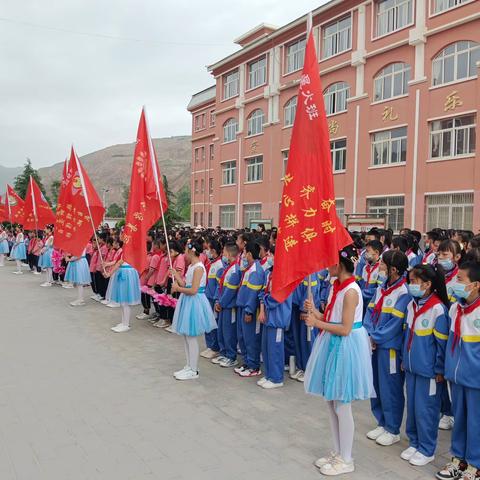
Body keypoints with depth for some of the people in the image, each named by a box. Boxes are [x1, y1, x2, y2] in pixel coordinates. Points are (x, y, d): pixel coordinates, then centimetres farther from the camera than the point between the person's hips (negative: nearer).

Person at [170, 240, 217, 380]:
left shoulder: (198, 267, -18)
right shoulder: (191, 266, 11)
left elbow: (193, 290, -22)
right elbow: (186, 285, 9)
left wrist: (178, 288, -11)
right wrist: (176, 275, 13)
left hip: (194, 302, -10)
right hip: (188, 301, 10)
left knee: (191, 337, -1)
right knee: (186, 336, 15)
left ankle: (193, 370, 10)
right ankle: (189, 366, 26)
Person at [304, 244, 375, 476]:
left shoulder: (351, 291, -21)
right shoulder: (336, 287, 6)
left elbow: (345, 329, -22)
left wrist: (318, 324, -17)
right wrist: (315, 312, -4)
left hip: (345, 348, -9)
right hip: (332, 346, 9)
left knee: (341, 406, 5)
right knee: (331, 402, 17)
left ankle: (345, 460, 22)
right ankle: (337, 453, 33)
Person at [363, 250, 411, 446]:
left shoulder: (404, 293, -17)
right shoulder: (381, 288, 7)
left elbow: (396, 322, -19)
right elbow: (370, 312, 8)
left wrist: (376, 338, -14)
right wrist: (369, 335, -5)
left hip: (390, 347, -8)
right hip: (375, 344, 8)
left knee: (390, 388, 5)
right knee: (376, 385, 17)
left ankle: (393, 430, 22)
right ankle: (382, 424, 34)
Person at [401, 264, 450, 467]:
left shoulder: (438, 309, -19)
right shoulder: (411, 305, 3)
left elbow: (442, 342, -14)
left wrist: (440, 370, -10)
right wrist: (404, 359, 16)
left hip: (429, 370, -7)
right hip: (411, 367, 7)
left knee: (425, 409, 5)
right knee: (412, 406, 16)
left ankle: (426, 450, 23)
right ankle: (414, 442, 34)